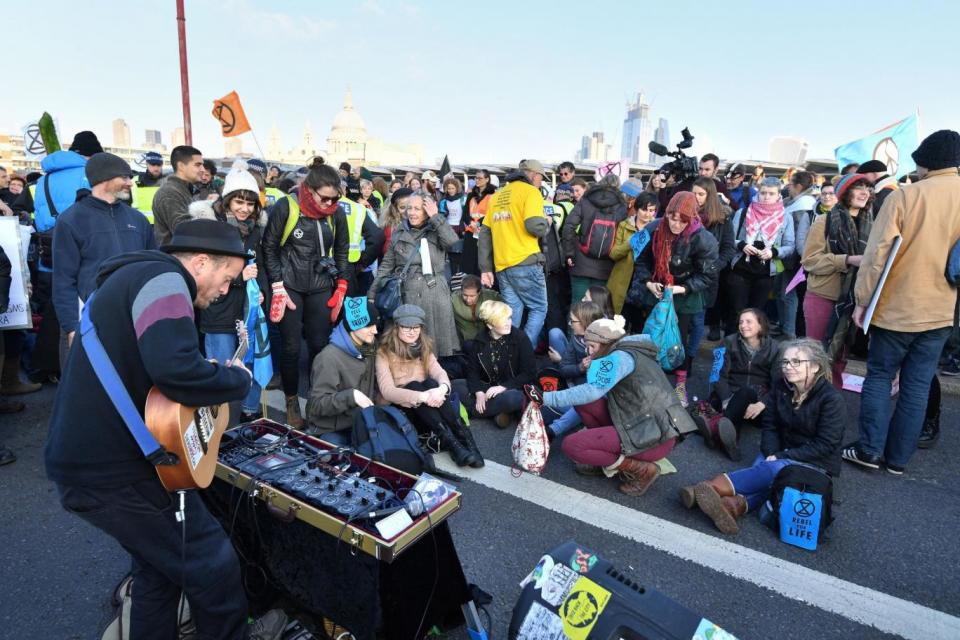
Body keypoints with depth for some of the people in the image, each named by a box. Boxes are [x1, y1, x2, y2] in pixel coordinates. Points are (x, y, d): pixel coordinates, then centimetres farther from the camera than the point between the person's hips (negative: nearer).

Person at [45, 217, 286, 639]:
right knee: (212, 566, 3)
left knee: (159, 566, 25)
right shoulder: (162, 277, -16)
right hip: (117, 470, -11)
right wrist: (238, 378, -14)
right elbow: (178, 370, -32)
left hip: (86, 458, 11)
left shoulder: (135, 276, 17)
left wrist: (217, 373, 17)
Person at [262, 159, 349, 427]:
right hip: (289, 285, -2)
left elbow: (342, 250, 11)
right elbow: (269, 248, -4)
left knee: (320, 344, 3)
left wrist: (341, 286, 7)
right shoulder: (285, 207, -12)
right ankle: (292, 402, 18)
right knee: (291, 347, 1)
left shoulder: (337, 213, -2)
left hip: (321, 287, 3)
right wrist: (277, 287, -8)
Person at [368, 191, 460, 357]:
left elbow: (452, 241, -18)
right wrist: (372, 294, 7)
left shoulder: (436, 231, 4)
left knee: (437, 338, 2)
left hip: (434, 293, -2)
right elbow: (386, 265, 12)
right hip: (407, 293, 2)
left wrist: (435, 217, -11)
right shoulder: (399, 234, 11)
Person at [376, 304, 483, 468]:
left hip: (427, 409, 3)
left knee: (431, 383, -27)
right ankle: (452, 444, -43)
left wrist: (442, 388, -36)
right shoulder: (384, 353, -8)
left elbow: (440, 373, -11)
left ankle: (465, 439, -34)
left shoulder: (424, 348, 7)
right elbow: (387, 391, -22)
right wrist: (422, 396, -37)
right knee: (414, 386, -32)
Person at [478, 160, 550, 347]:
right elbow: (534, 225, -18)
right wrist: (546, 224, 5)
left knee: (512, 312, 12)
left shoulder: (498, 195, 19)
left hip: (501, 265, 7)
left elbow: (485, 233, 15)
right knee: (539, 309, 5)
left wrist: (485, 268, 14)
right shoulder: (530, 191, -2)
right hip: (525, 263, -6)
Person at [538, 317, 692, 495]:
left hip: (654, 437, -9)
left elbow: (591, 392, -25)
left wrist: (546, 398, -18)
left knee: (571, 445, -12)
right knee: (583, 403, 4)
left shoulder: (621, 356, -11)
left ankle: (640, 469, -4)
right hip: (643, 427, 9)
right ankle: (606, 459, 10)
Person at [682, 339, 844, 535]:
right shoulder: (780, 388, 0)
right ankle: (735, 504, -58)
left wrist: (781, 457, -22)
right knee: (759, 470, -29)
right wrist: (772, 454, -14)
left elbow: (825, 445, -17)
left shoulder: (832, 400, -15)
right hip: (780, 454, 5)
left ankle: (714, 487, -52)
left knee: (772, 470, -34)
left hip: (816, 463, -5)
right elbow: (770, 426, 4)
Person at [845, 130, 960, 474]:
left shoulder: (904, 196, -11)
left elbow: (878, 252, -14)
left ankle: (869, 450, 9)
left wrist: (863, 299, -6)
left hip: (896, 308, -4)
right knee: (917, 386, 9)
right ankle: (897, 458, 16)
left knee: (879, 376, 9)